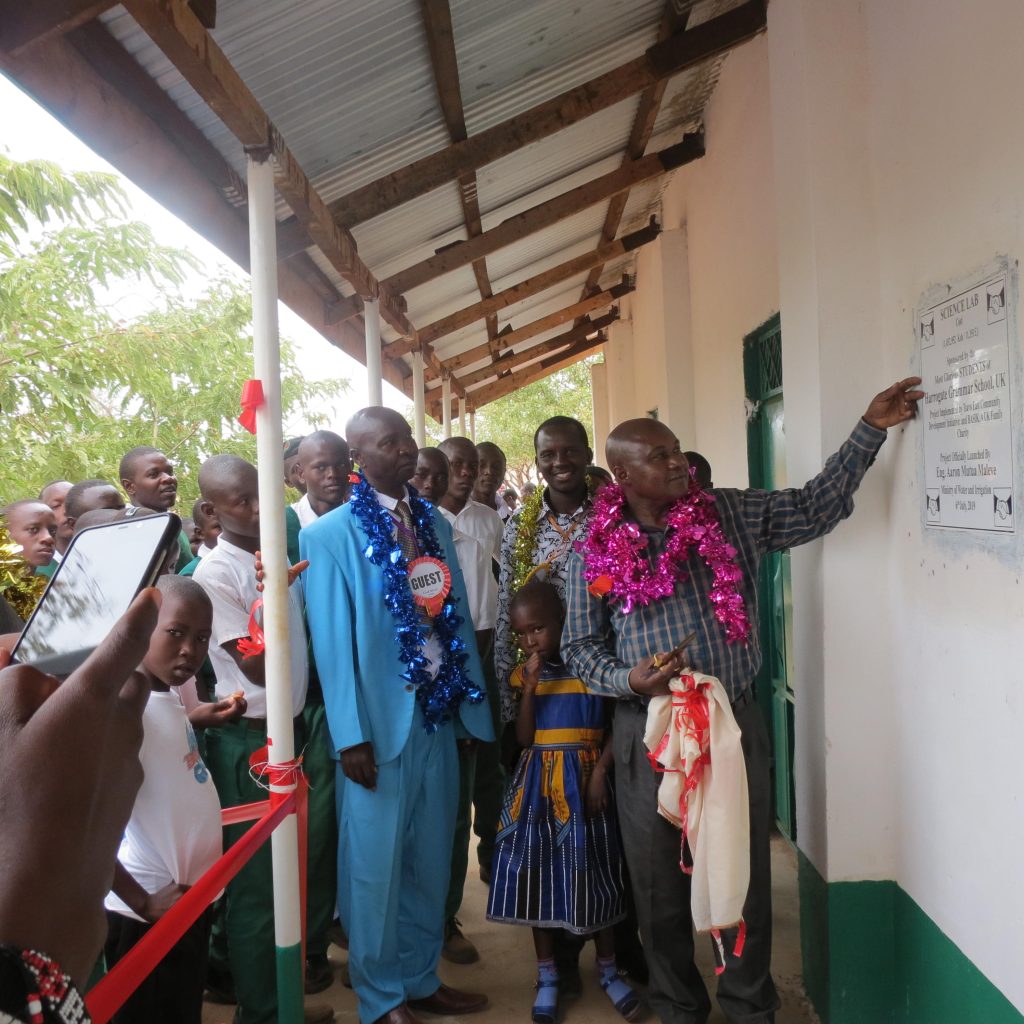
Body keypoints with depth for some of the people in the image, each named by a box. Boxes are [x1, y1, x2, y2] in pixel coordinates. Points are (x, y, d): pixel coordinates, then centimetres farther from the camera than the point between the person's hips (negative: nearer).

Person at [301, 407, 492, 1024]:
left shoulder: (436, 525, 9)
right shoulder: (331, 535, -7)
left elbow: (460, 618, 9)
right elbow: (333, 639, -9)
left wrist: (476, 704, 7)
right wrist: (350, 736, -11)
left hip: (440, 712, 5)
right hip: (381, 718, -5)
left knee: (431, 858, 16)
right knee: (376, 860, 8)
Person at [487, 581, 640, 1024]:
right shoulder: (524, 673, 4)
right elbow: (524, 738, 0)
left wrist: (600, 772, -14)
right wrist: (530, 688, -10)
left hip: (584, 778, -2)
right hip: (538, 783, 3)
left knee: (591, 871, 3)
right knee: (538, 871, 5)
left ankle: (608, 970, 23)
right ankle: (547, 975, 20)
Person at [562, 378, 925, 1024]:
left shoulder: (731, 516, 3)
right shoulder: (597, 550, 0)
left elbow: (815, 507, 4)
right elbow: (581, 646, 4)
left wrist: (872, 427, -1)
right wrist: (628, 680, -15)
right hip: (647, 733, 0)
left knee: (744, 878, 11)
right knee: (660, 885, 11)